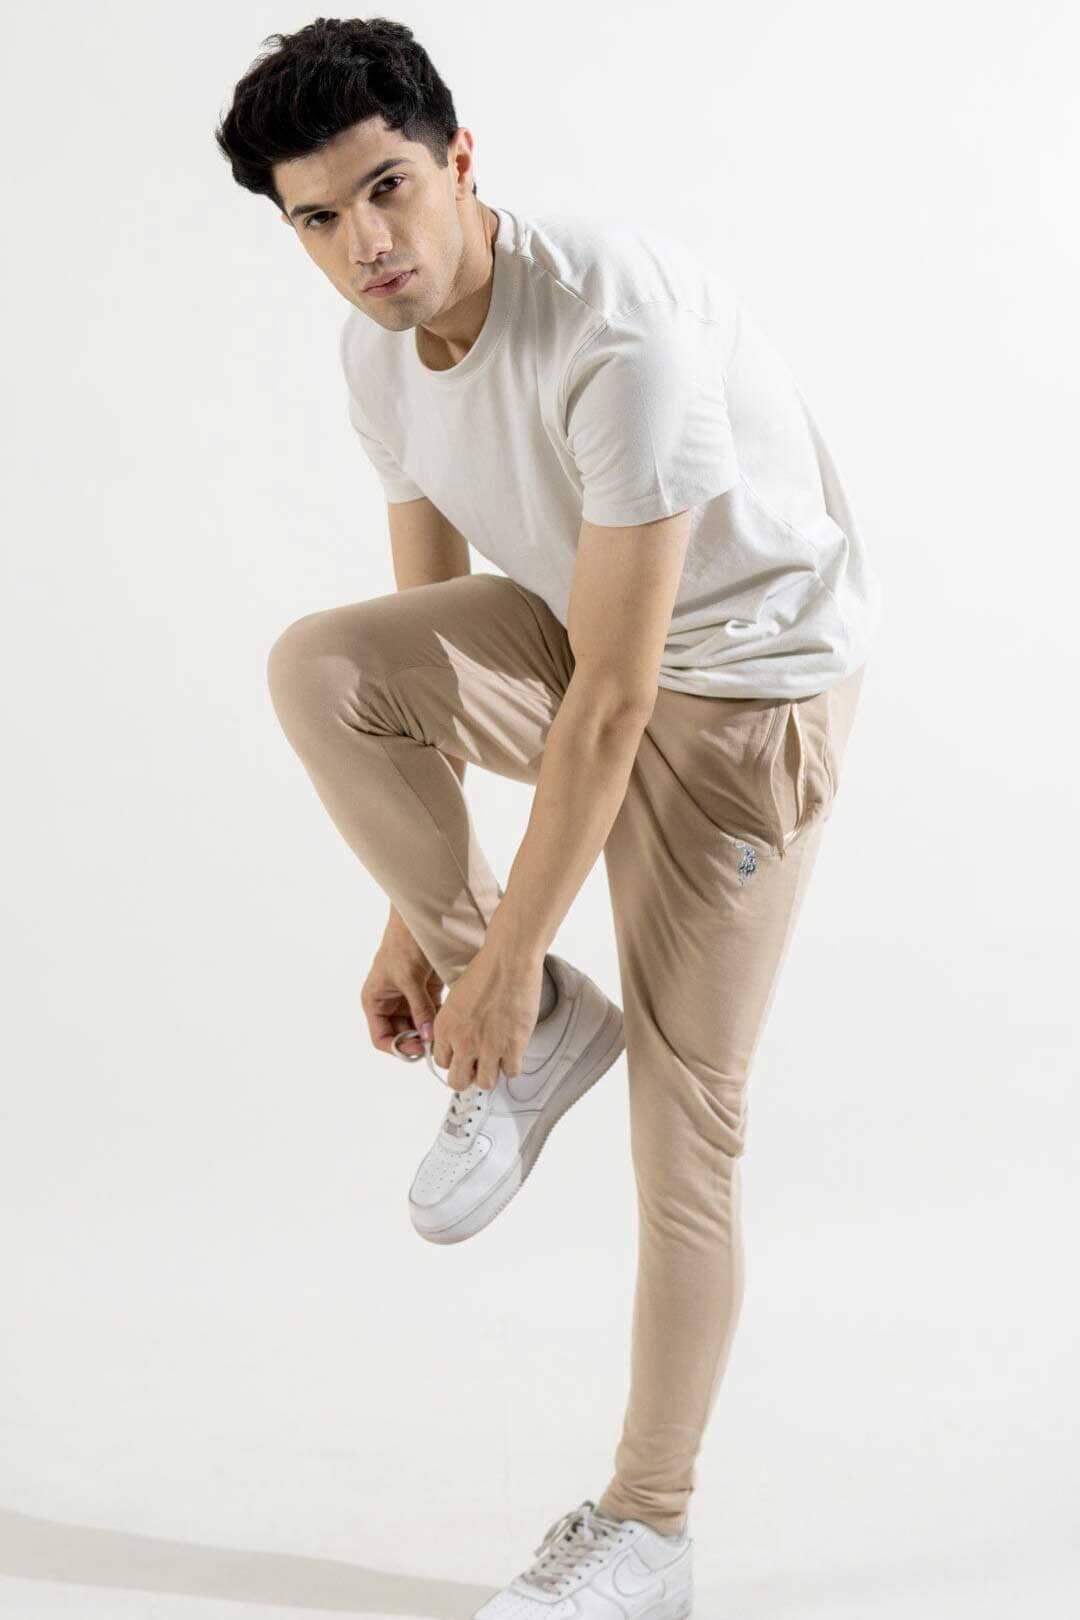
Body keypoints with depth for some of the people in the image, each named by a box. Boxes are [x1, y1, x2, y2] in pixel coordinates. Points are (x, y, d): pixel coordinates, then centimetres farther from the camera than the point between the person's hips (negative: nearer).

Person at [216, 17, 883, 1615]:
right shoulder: (376, 349, -7)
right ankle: (543, 1029, -3)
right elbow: (430, 620, 2)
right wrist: (415, 926, 2)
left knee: (682, 1118, -4)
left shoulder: (622, 328, -32)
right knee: (318, 665, -22)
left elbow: (616, 693, -29)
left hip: (748, 677, -6)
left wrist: (505, 957, -22)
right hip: (577, 637, 7)